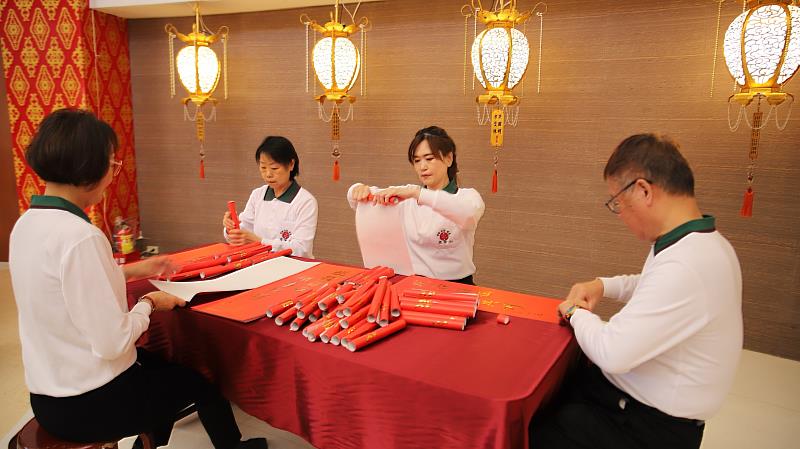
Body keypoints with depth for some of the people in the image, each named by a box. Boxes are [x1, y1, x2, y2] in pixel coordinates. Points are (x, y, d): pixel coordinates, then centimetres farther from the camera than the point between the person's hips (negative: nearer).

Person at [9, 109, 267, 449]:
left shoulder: (27, 223, 0)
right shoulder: (79, 236, -29)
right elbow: (113, 342, -28)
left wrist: (131, 271, 14)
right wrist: (149, 303, -11)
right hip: (88, 405, -8)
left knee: (166, 364, 31)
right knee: (202, 381, 17)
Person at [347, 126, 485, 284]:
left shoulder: (467, 197, -2)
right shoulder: (407, 196, 9)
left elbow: (470, 212, -27)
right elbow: (356, 201, 6)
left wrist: (416, 193, -35)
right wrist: (359, 190, -17)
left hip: (455, 286, -2)